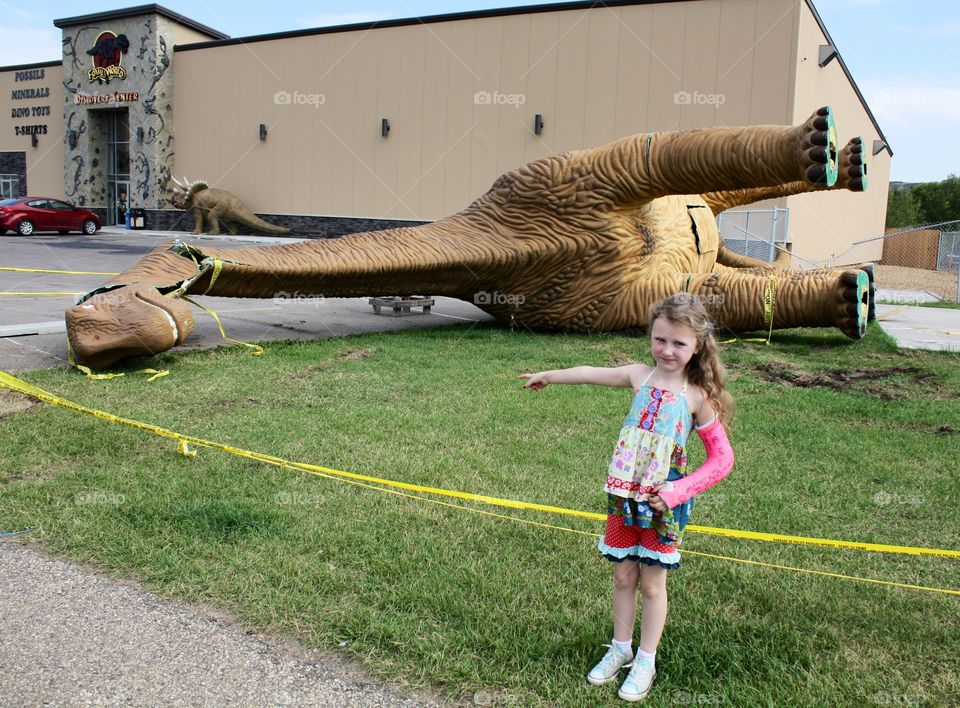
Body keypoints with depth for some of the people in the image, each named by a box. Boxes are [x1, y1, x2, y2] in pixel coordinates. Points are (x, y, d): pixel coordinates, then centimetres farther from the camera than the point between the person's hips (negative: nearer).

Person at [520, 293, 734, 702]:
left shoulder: (697, 396, -11)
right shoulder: (639, 377, -4)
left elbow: (722, 458, -8)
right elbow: (591, 374, 11)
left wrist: (678, 491, -18)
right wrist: (548, 376, 23)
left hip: (664, 502, -3)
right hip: (624, 495, 3)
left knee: (652, 582, 10)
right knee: (623, 576, 15)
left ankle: (645, 661, 28)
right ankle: (620, 648, 34)